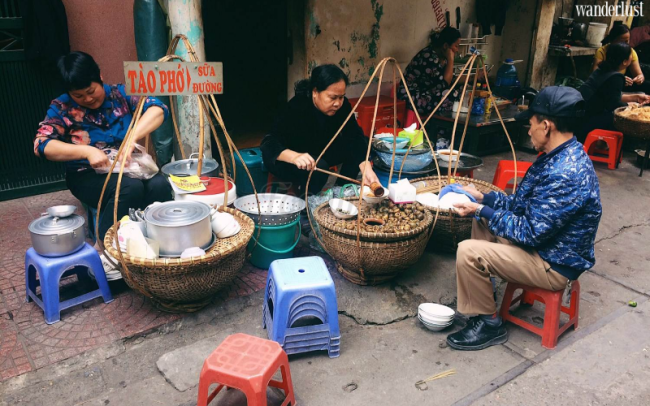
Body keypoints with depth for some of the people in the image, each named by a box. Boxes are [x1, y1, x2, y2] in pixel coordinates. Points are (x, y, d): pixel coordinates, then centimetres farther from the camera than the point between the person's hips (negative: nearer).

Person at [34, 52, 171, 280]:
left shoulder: (121, 94, 1)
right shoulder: (62, 108, -2)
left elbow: (157, 109, -13)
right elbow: (42, 144, -13)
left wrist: (131, 138, -28)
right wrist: (86, 151, -27)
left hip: (129, 167, 2)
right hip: (88, 176, -2)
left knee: (160, 185, -31)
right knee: (131, 187, -34)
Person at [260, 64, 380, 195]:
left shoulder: (342, 105, -17)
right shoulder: (297, 107, -32)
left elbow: (355, 136, -23)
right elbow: (270, 142, -39)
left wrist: (366, 168, -41)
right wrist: (295, 157, -60)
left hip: (319, 154, 6)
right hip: (286, 160, -6)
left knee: (360, 145, -13)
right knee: (318, 167, -36)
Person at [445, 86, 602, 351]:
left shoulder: (567, 174, -30)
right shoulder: (557, 156, 2)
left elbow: (530, 233, -28)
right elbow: (521, 205, 11)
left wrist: (481, 210, -20)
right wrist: (482, 198, 3)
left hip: (553, 265, -10)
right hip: (540, 243, 11)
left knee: (468, 252, -23)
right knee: (482, 220, 19)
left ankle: (490, 324, -1)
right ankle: (481, 290, 26)